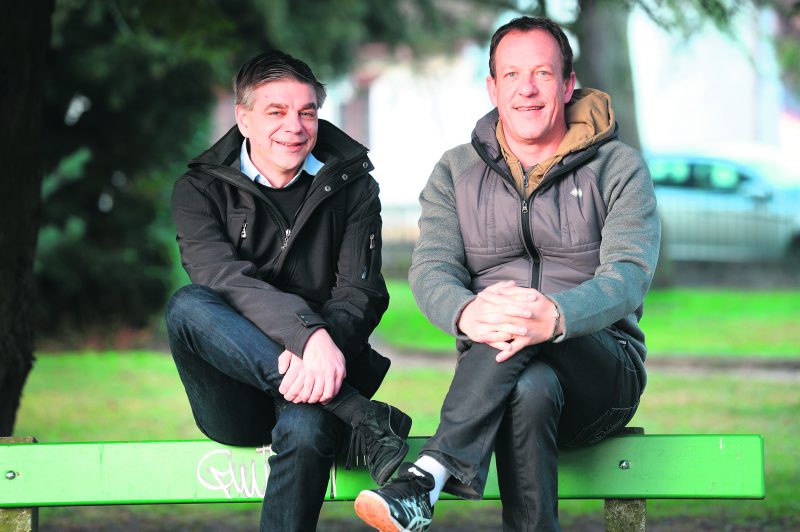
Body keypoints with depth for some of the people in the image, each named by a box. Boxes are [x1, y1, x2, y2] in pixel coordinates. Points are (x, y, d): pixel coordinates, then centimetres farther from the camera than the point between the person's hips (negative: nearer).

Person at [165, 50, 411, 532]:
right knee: (187, 306, -30)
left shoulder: (350, 186, 8)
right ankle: (364, 419, -36)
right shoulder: (201, 190, 4)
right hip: (235, 402, 1)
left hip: (314, 378, -1)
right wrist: (309, 334, -33)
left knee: (306, 430, -37)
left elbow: (360, 294, -3)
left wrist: (322, 350, -26)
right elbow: (227, 280, -15)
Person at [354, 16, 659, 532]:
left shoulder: (619, 168, 3)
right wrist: (467, 312, -33)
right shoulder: (456, 172, 12)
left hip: (604, 370, -1)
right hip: (490, 374, 2)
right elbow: (431, 268, -4)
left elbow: (629, 274, -14)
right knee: (529, 391, -37)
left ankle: (429, 475, -46)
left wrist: (556, 316, -39)